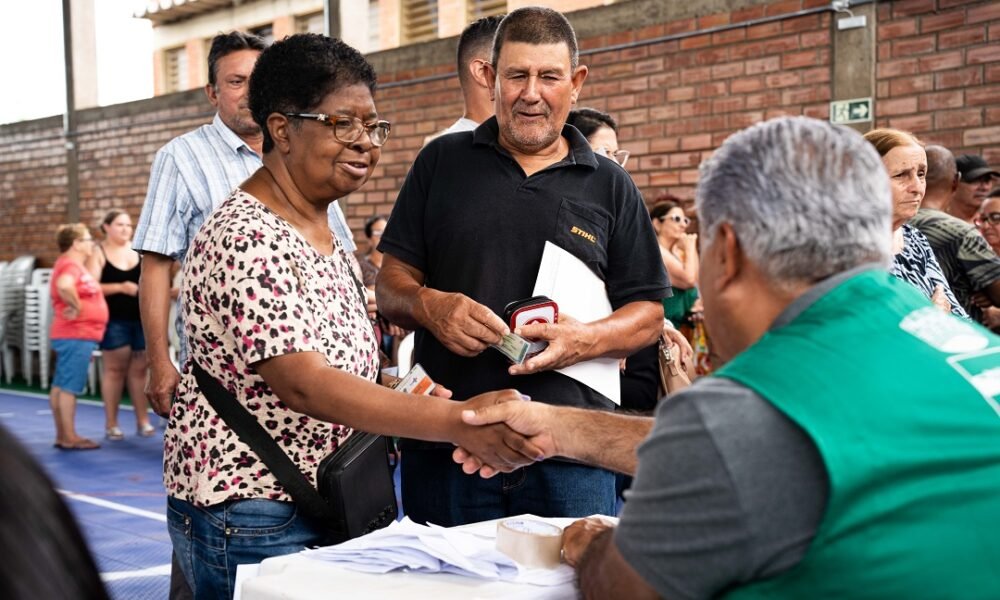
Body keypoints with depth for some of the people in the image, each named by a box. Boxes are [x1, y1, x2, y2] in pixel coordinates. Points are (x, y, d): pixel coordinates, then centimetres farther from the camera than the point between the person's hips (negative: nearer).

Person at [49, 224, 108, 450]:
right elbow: (64, 286, -36)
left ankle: (63, 435, 17)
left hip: (76, 336, 10)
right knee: (69, 386, -7)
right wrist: (76, 306, -24)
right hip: (75, 336, -10)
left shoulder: (74, 265, 17)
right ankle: (69, 437, -5)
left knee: (61, 386, 11)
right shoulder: (71, 265, -15)